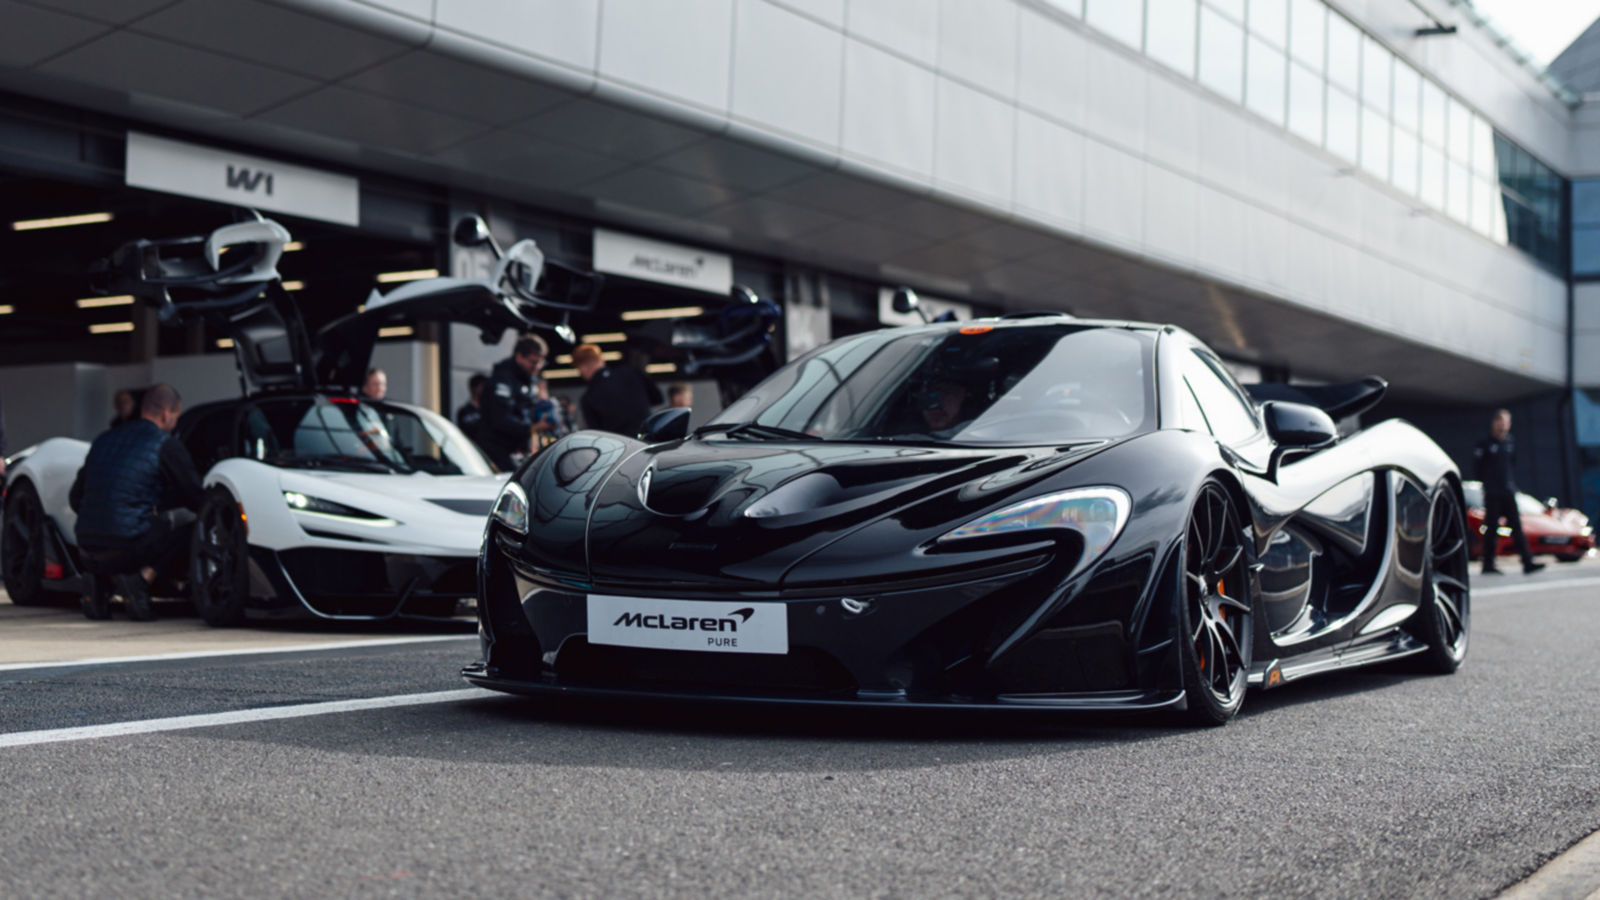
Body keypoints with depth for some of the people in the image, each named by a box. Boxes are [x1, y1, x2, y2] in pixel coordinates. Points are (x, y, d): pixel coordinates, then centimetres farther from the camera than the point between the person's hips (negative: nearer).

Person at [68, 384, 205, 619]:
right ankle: (141, 580, -10)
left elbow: (75, 499, 22)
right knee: (191, 525, 6)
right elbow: (196, 498, 0)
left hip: (87, 547, 7)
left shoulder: (104, 440, 17)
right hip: (126, 545, -7)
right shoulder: (166, 445, -3)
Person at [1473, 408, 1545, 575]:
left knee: (1517, 526, -1)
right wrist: (1488, 482, -3)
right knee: (1492, 529, -2)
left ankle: (1528, 563, -6)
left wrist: (1511, 482, 10)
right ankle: (1488, 564, 4)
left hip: (1509, 492, 5)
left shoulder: (1510, 443, 13)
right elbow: (1477, 467, -2)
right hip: (1492, 494, -5)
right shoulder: (1485, 444, -3)